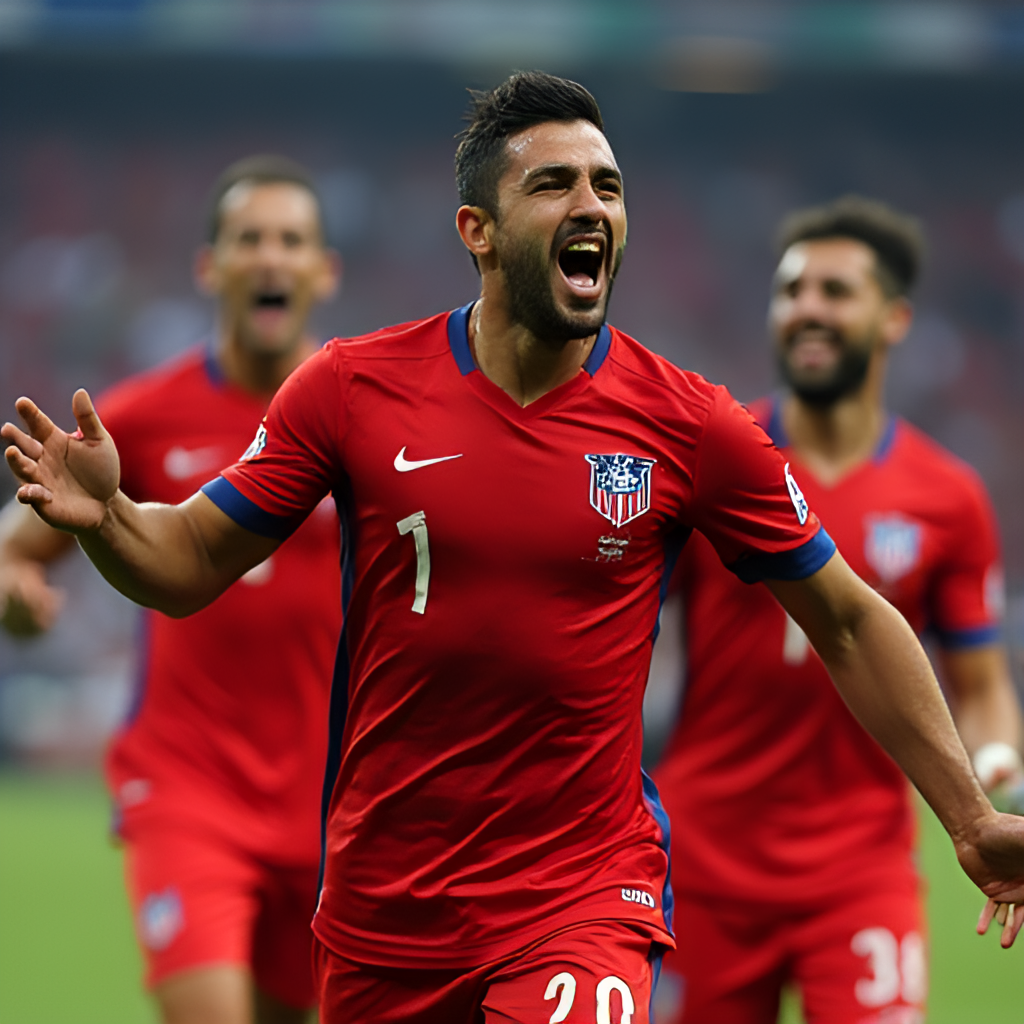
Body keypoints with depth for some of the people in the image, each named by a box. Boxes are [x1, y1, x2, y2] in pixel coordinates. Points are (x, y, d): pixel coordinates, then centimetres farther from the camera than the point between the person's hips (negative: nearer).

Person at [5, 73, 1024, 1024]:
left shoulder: (690, 427, -4)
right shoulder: (355, 388, -3)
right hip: (381, 897, 2)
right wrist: (103, 516, -19)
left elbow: (848, 622, 5)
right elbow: (191, 562, 4)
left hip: (585, 890, -2)